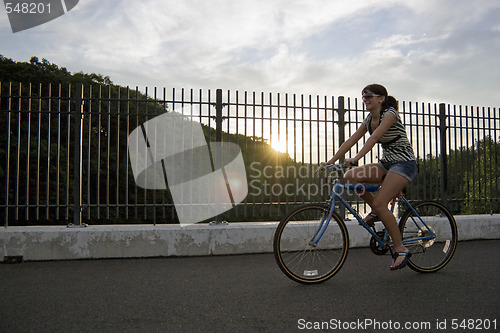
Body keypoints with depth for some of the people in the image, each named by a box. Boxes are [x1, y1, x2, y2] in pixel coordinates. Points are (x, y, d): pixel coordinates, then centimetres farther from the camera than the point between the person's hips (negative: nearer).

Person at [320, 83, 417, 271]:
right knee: (350, 176, -14)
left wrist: (355, 159, -42)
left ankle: (400, 249, -6)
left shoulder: (390, 113, -13)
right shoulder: (369, 119, 10)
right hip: (387, 164, 8)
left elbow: (374, 138, -29)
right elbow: (351, 141, 3)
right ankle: (376, 212, 5)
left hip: (404, 163, -7)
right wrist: (330, 162, -5)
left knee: (379, 203, -22)